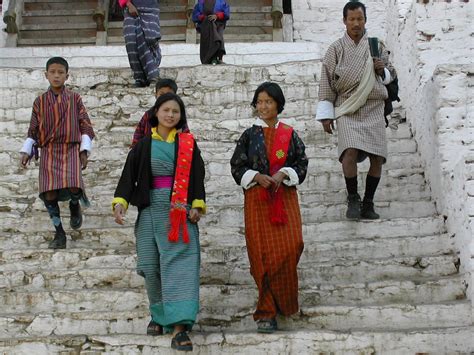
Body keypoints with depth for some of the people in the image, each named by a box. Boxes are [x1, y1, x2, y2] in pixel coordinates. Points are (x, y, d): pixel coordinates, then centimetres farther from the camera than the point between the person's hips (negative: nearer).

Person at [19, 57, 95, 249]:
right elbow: (33, 130, 13)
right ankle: (59, 234, 10)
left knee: (73, 187, -24)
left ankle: (75, 206, 14)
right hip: (49, 151, 2)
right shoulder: (40, 101, 9)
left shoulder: (75, 98, 6)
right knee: (49, 194, -8)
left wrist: (84, 150, -3)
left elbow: (85, 126, 6)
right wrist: (26, 151, 2)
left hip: (71, 149, -2)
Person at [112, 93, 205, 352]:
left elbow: (197, 177, 3)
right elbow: (129, 175, 3)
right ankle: (159, 315, 25)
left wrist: (197, 205, -10)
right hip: (151, 210, 2)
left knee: (179, 264, -11)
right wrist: (120, 201, -12)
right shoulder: (144, 145, 8)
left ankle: (179, 326, -16)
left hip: (180, 212, -2)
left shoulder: (188, 143, 5)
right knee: (151, 265, 4)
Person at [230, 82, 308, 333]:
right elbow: (237, 167, 5)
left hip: (285, 197, 1)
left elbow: (301, 164, 7)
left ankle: (283, 301, 10)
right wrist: (257, 177, -12)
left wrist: (283, 174, -11)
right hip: (257, 199, -1)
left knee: (290, 246, -12)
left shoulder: (289, 134, 8)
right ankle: (267, 312, 1)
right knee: (262, 253, -5)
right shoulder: (249, 135, 7)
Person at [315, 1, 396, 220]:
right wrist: (326, 115, -2)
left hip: (373, 109, 3)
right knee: (350, 153, -22)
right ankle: (353, 200, -6)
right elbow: (326, 83, 3)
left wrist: (382, 70, -3)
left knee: (377, 158, -4)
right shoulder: (336, 49, 4)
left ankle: (368, 203, 11)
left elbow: (390, 73, 21)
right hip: (347, 109, -2)